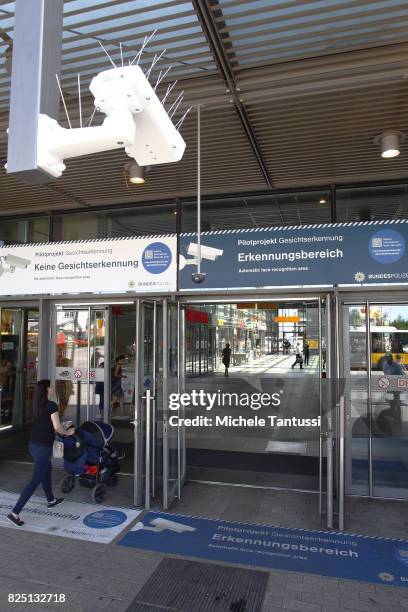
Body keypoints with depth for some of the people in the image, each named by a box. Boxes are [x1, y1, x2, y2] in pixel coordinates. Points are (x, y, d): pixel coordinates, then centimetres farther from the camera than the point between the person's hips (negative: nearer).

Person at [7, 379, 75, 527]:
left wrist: (62, 430, 23)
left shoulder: (36, 405, 5)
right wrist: (68, 432, 4)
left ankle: (51, 500, 41)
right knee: (35, 480, -1)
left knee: (47, 469, 26)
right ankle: (15, 513, 0)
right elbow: (57, 428, -15)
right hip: (43, 447, -8)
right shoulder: (52, 405, -17)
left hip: (33, 445, 8)